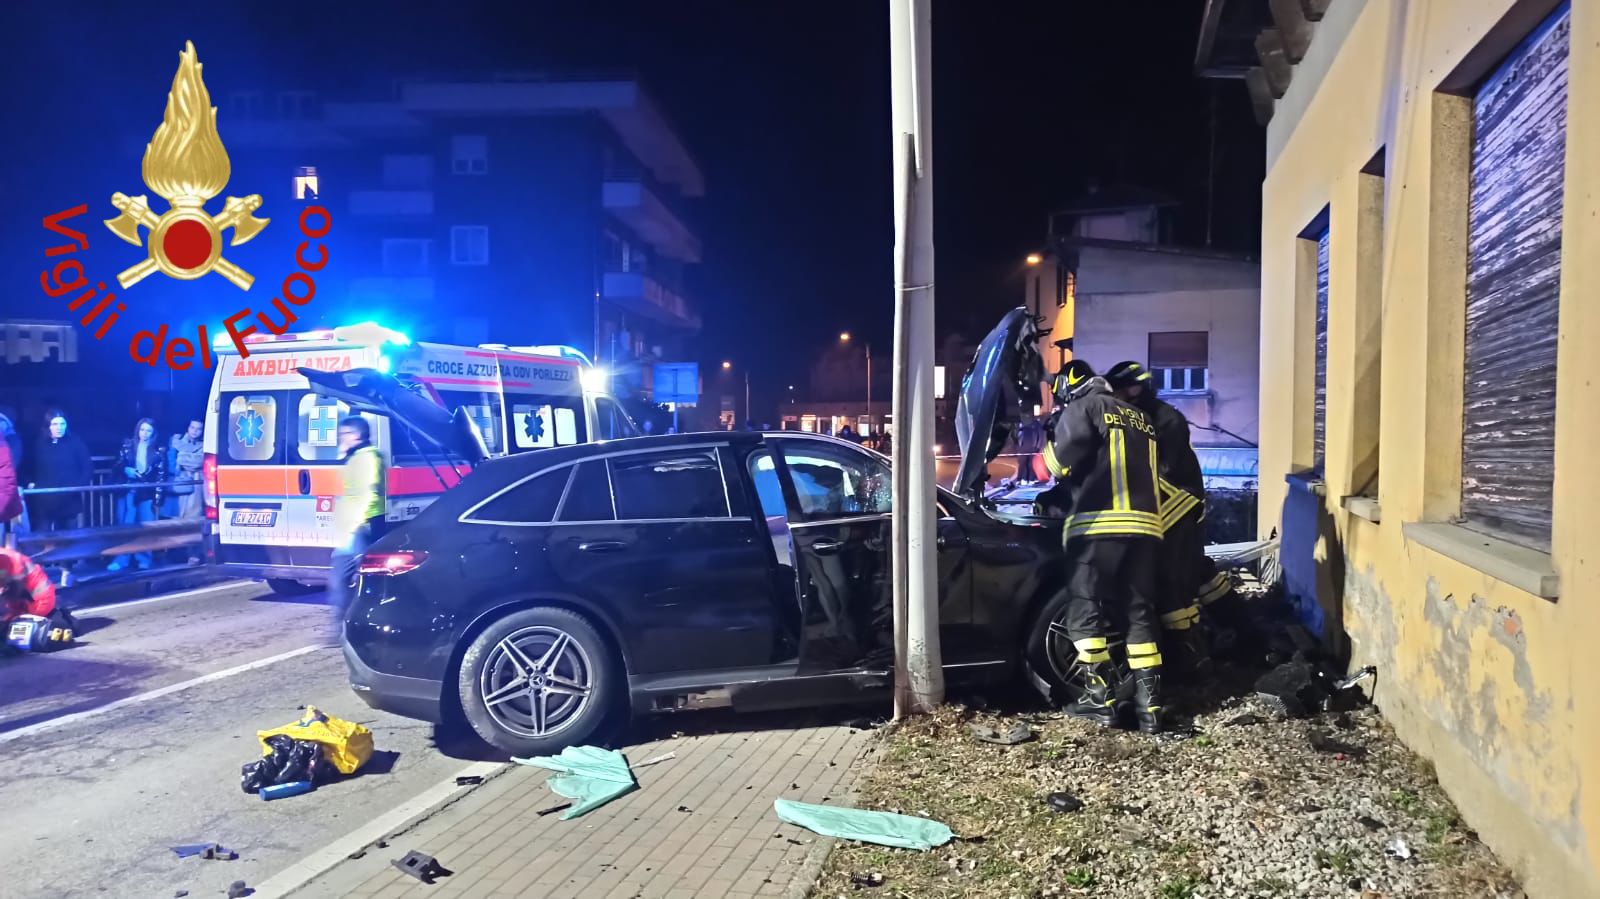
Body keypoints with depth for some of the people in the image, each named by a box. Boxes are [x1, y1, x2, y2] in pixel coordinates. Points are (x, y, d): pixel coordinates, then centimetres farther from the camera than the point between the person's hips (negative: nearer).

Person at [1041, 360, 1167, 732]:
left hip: (1099, 525, -7)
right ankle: (1149, 702, 4)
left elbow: (1061, 461, -7)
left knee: (1086, 612, 0)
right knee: (1139, 614, 8)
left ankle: (1099, 696, -4)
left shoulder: (1082, 408, 3)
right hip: (1144, 526, 7)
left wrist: (1049, 450, 14)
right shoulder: (1139, 416, 25)